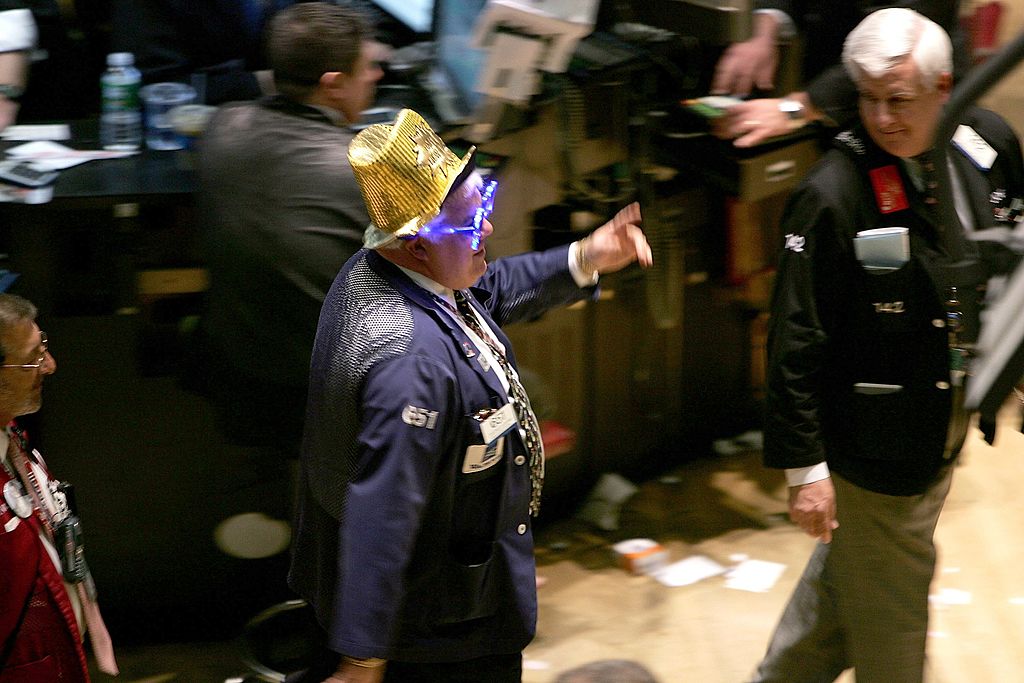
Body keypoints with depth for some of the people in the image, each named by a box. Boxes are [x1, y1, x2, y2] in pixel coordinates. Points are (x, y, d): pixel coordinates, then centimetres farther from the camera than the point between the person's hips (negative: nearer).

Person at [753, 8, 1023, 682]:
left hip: (944, 430, 6)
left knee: (845, 580, 24)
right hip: (873, 447, -6)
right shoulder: (834, 193, -25)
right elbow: (797, 339, -21)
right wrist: (804, 466, -19)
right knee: (889, 612, 10)